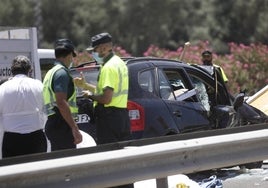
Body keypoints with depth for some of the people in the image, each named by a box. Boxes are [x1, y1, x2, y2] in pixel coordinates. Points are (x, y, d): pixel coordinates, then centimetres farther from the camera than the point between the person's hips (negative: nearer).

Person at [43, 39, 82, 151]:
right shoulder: (62, 72, -11)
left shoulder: (51, 73, 21)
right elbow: (61, 102, -21)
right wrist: (74, 128, -24)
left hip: (52, 124, 10)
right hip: (61, 125, -10)